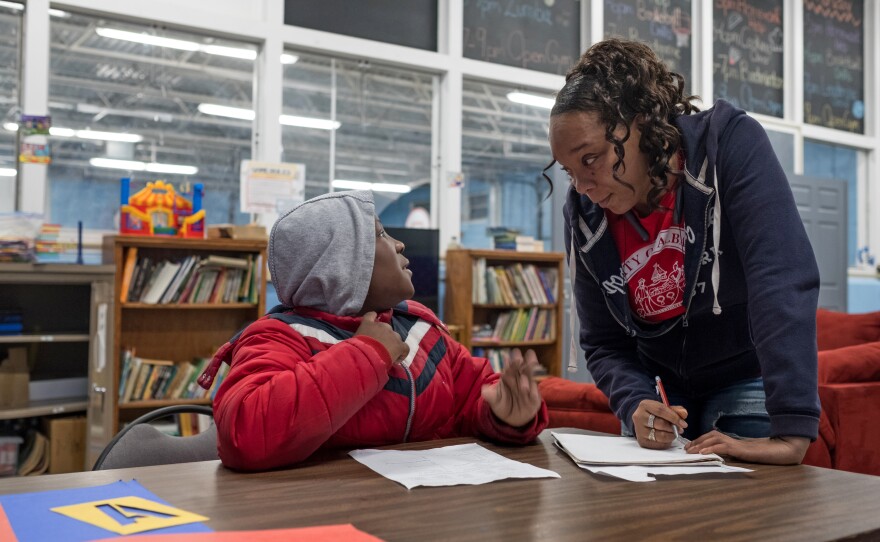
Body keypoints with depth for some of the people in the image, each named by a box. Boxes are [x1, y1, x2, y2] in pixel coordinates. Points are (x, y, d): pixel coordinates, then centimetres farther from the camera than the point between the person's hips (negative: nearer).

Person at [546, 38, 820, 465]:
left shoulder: (730, 144, -23)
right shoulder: (584, 214, -11)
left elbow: (785, 281, -32)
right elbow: (602, 344, -5)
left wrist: (792, 433, -39)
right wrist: (635, 406, -26)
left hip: (747, 380, -3)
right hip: (662, 390, 3)